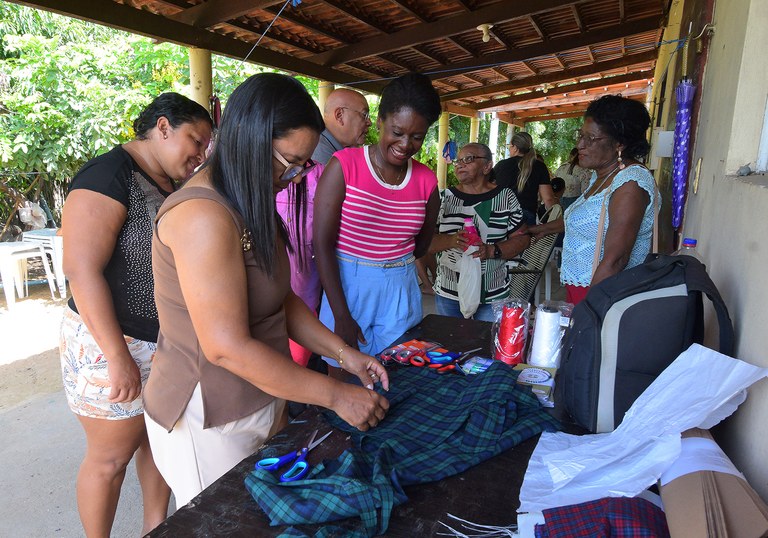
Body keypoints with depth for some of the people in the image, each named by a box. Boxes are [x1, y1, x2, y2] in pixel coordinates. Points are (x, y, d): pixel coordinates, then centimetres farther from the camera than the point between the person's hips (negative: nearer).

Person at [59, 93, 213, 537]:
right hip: (113, 346, -7)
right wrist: (119, 358, -22)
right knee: (111, 457, 11)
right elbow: (83, 270, -23)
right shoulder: (109, 175, -17)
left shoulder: (172, 185, 8)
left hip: (171, 346, 8)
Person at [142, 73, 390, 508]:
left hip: (260, 403, 8)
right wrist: (337, 395, -21)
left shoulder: (251, 207, 5)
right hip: (210, 422, -8)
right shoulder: (203, 216, -25)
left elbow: (281, 299, 8)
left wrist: (343, 352, -2)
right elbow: (228, 348, -27)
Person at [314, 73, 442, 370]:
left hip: (401, 290, 3)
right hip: (347, 286, -3)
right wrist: (342, 317, -14)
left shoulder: (426, 181, 1)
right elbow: (322, 243, -12)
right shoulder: (344, 165, -9)